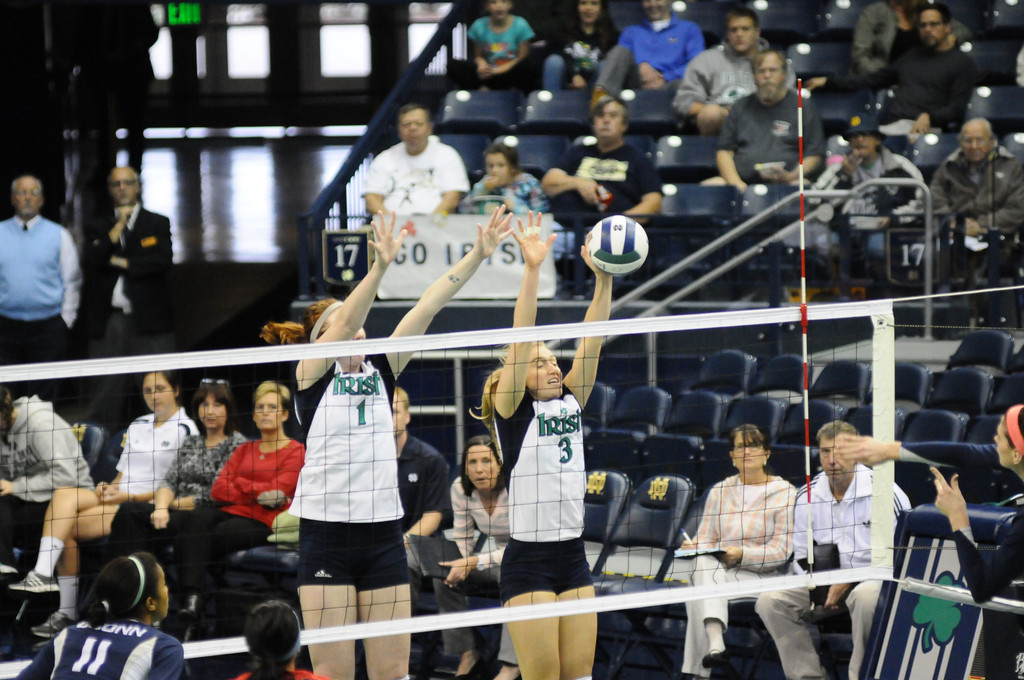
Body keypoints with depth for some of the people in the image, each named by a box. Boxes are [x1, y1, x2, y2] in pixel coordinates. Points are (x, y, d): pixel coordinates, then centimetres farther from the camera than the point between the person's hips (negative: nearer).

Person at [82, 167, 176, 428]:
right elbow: (89, 261, -4)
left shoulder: (157, 224, 9)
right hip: (108, 323, 2)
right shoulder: (98, 227, 14)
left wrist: (122, 263, -5)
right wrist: (118, 228, -7)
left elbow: (164, 260, -6)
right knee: (105, 394, 0)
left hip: (148, 319, -1)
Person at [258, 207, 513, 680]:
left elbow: (427, 307, 5)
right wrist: (380, 267, -34)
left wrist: (478, 255, -1)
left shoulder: (380, 370, 11)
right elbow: (346, 323, -20)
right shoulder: (312, 372, -2)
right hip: (326, 535, -5)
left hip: (383, 535, 5)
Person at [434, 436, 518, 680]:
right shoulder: (460, 488, -8)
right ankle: (466, 652, -5)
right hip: (499, 557, 6)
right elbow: (462, 538, 2)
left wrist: (474, 562, -35)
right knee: (443, 575, -16)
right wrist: (458, 564, -21)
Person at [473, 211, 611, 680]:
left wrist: (603, 278, -6)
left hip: (572, 556, 6)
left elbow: (591, 343, 4)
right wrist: (531, 271, -22)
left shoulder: (570, 404, 12)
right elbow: (520, 341, -13)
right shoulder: (513, 411, -3)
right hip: (528, 558, -6)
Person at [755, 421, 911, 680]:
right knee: (769, 601, -17)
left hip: (872, 580, -5)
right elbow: (801, 556, 18)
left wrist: (849, 582, -14)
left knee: (866, 595, -41)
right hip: (826, 582, 5)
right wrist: (818, 587, -4)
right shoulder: (807, 497, 7)